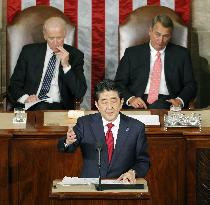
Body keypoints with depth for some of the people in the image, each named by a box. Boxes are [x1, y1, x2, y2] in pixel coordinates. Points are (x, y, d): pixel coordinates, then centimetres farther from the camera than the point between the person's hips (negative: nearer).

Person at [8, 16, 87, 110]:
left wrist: (66, 65, -12)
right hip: (30, 106, 1)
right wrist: (25, 98, -12)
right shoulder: (29, 51, 9)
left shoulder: (75, 55, 5)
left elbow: (80, 93, -3)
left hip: (59, 108, -1)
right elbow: (14, 84, 10)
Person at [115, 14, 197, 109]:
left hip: (167, 102, -1)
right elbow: (119, 83, 8)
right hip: (138, 103, 1)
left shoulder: (181, 54, 14)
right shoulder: (132, 53, 12)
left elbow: (190, 85, 11)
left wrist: (180, 100, -10)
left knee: (161, 107, -36)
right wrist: (130, 98, -13)